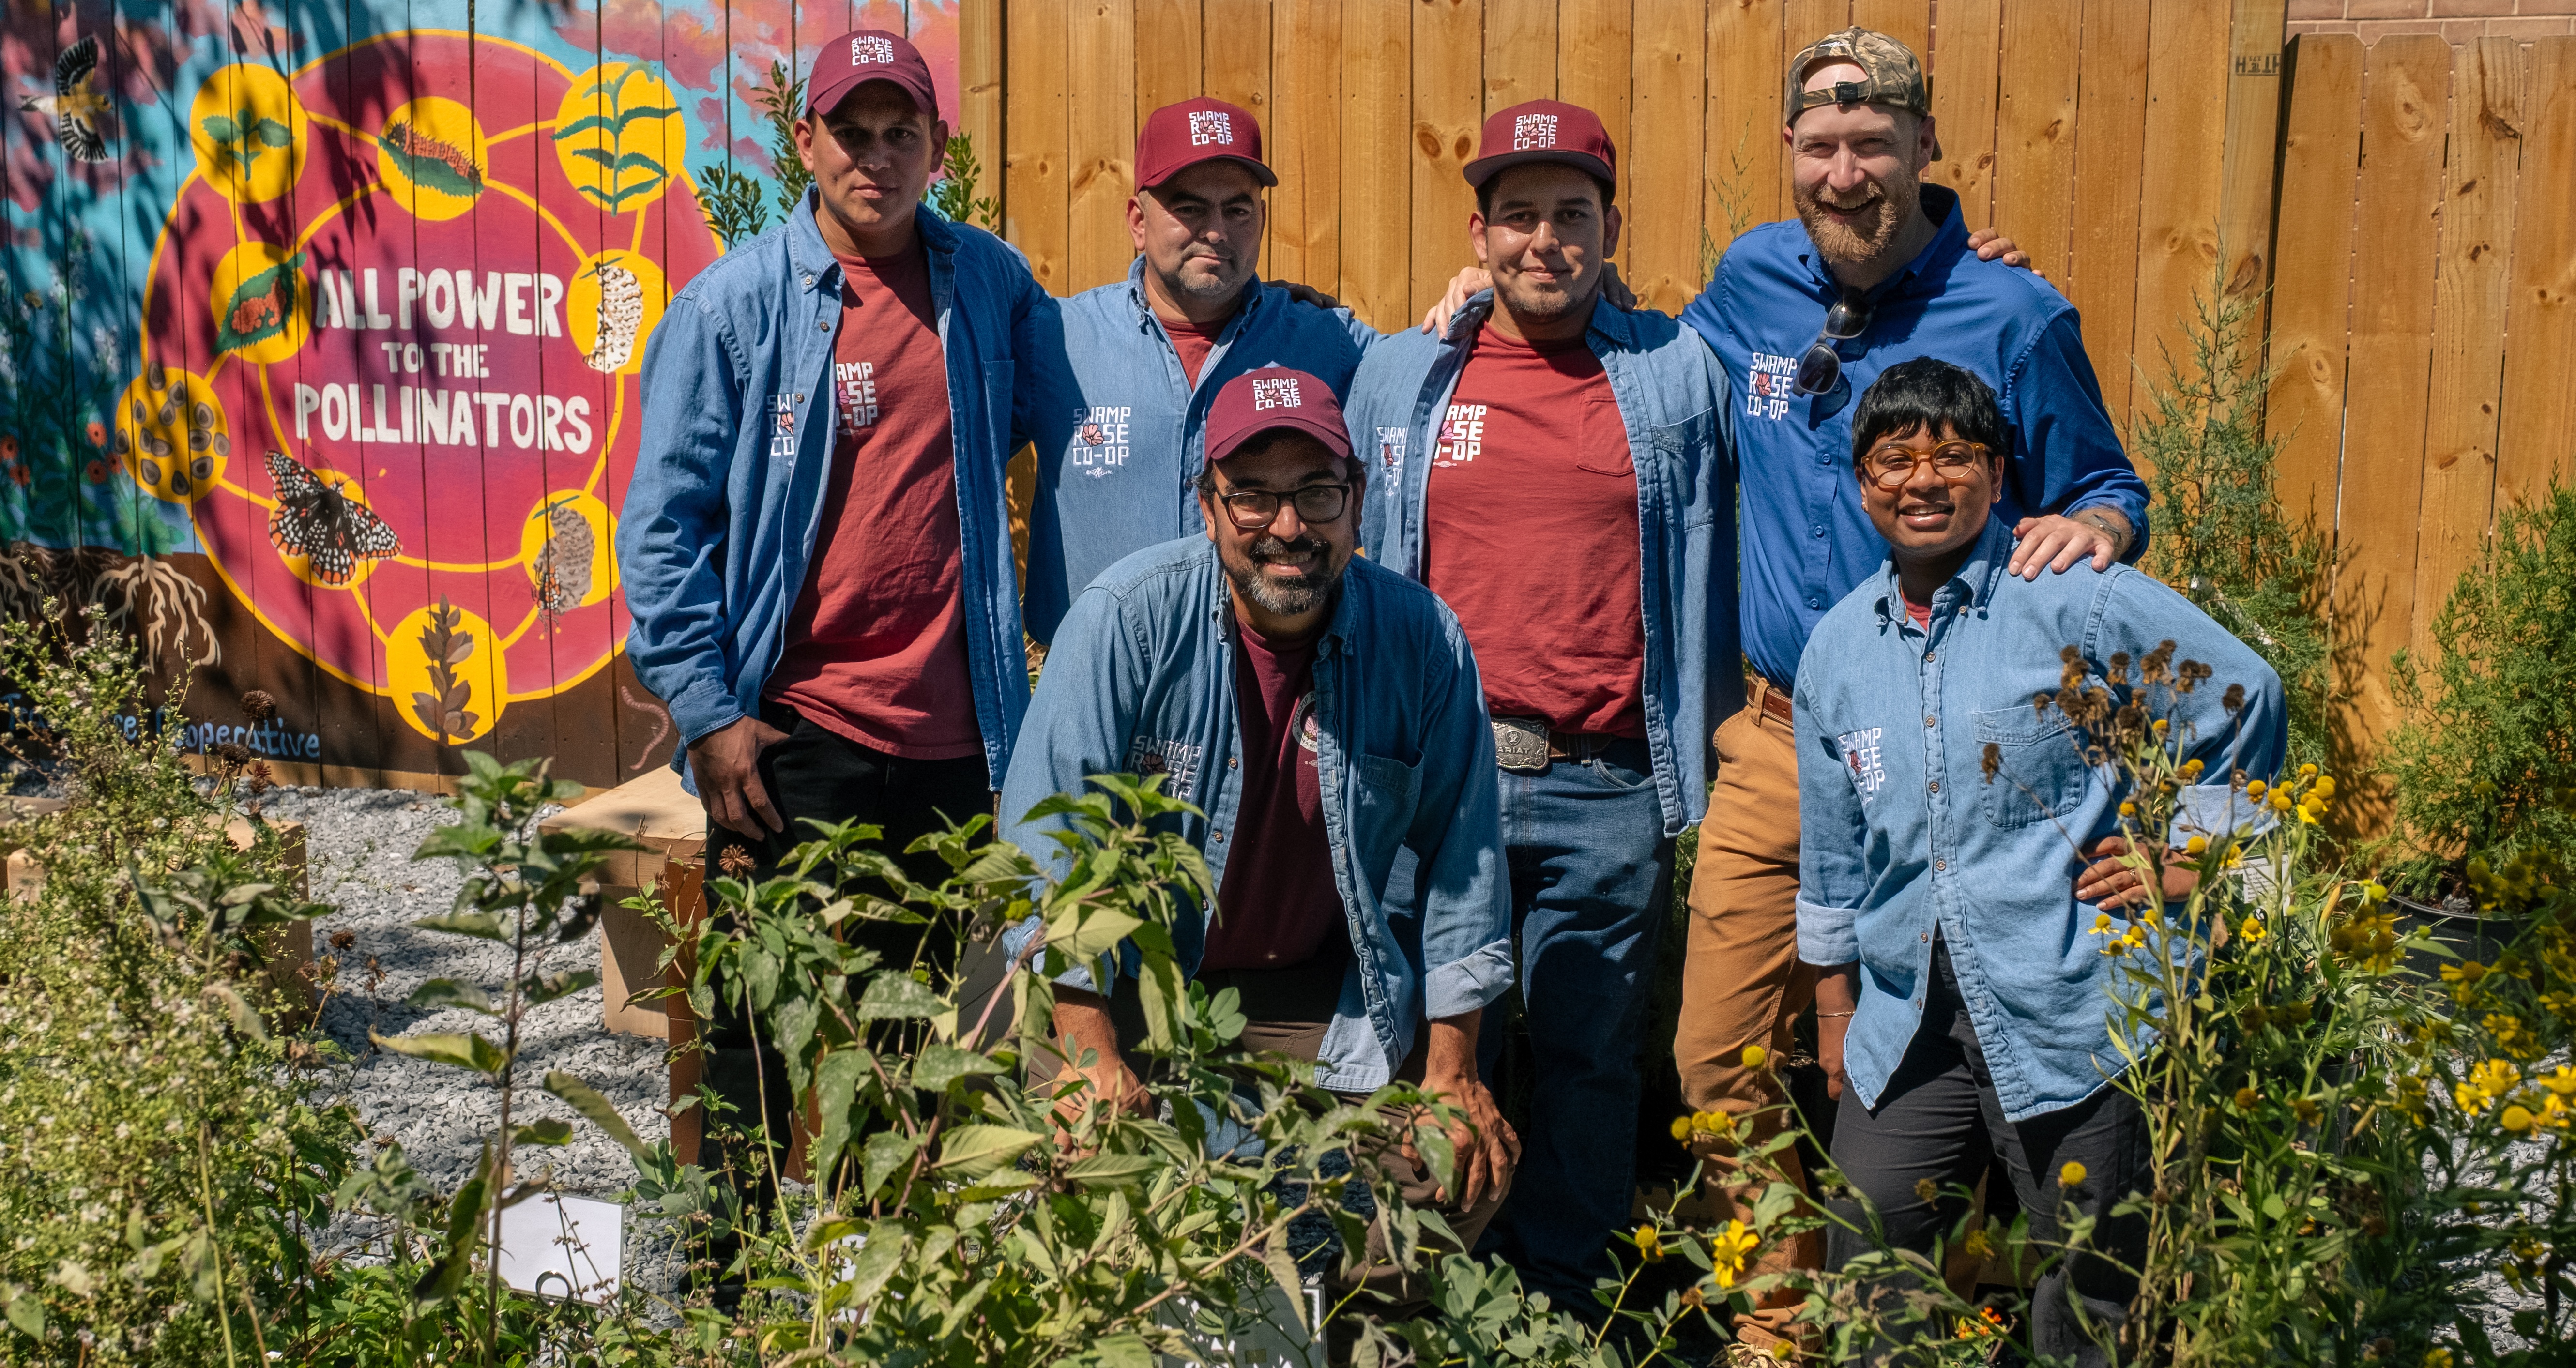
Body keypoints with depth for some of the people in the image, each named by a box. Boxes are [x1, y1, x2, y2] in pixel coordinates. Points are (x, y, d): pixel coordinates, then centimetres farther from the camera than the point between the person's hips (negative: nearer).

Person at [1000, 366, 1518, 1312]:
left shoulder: (1424, 642, -7)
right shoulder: (1128, 617, -15)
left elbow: (1460, 859, 2)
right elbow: (1048, 830, -17)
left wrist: (1451, 1071, 1)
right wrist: (1093, 1054, -23)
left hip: (1328, 998, 2)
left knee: (1470, 1163, -11)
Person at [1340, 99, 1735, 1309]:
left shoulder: (1677, 373, 5)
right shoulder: (1398, 376, 8)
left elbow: (1706, 565, 10)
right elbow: (1350, 566, 13)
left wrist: (1702, 746, 4)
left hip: (1607, 788, -1)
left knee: (1587, 1053, 6)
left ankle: (1563, 1306, 20)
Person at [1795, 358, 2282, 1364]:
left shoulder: (2074, 599, -6)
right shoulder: (1838, 648, 11)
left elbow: (2243, 697, 0)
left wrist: (2192, 857, 0)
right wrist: (1834, 1008, 20)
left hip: (2075, 1011, -5)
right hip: (1908, 1022, 5)